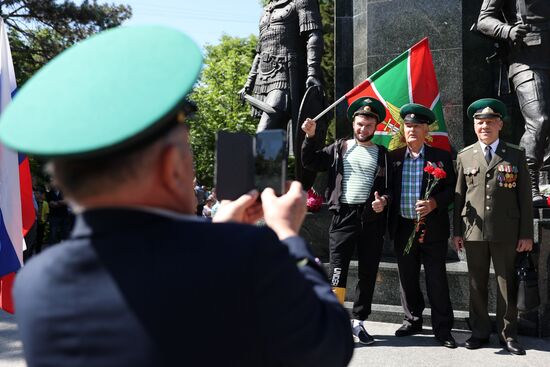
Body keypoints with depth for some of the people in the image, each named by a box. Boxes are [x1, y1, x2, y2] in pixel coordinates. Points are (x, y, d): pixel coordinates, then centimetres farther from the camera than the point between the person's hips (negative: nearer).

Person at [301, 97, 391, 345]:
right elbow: (310, 163, 5)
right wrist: (310, 137, -7)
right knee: (338, 271, -5)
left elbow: (391, 187, 9)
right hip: (344, 215, -1)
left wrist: (384, 201, -12)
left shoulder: (383, 155, 10)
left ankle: (358, 322, 18)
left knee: (368, 273, 7)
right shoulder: (339, 149, 10)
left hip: (372, 218, 2)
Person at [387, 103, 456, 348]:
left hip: (432, 228, -3)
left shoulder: (441, 157, -1)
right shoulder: (393, 158, 6)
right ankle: (413, 320, 30)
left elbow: (452, 189, -2)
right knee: (407, 279, 13)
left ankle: (442, 328, 10)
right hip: (403, 228, 3)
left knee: (437, 279, 1)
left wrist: (435, 203, -18)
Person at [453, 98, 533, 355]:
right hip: (474, 230, 1)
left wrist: (526, 233, -2)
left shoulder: (516, 155, 5)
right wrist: (457, 231, 5)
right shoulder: (464, 156, 9)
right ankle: (479, 332, 19)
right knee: (477, 285, 8)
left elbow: (524, 196, 3)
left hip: (506, 232, -1)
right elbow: (459, 196, 9)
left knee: (507, 284, 4)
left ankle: (508, 334, 16)